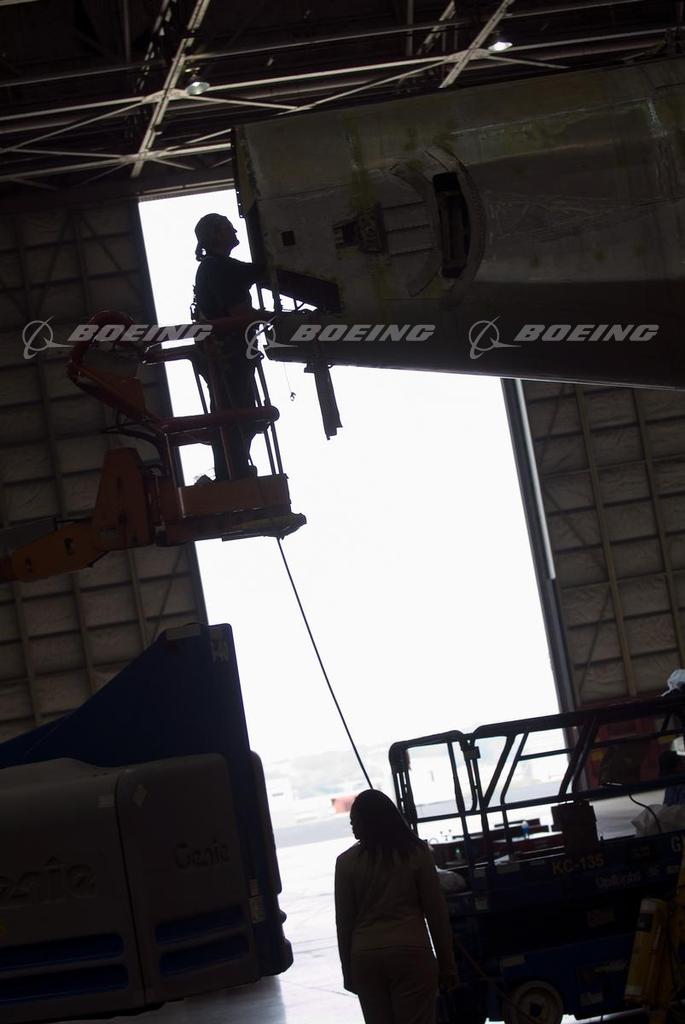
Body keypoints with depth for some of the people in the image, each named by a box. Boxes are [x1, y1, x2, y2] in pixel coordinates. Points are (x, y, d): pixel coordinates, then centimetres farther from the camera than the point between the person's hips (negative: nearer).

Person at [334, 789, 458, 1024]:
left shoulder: (347, 862, 1)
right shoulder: (416, 852, 0)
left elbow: (344, 921, 4)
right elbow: (436, 911, 1)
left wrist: (348, 971, 13)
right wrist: (447, 963, 7)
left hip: (366, 956, 1)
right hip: (411, 952, -1)